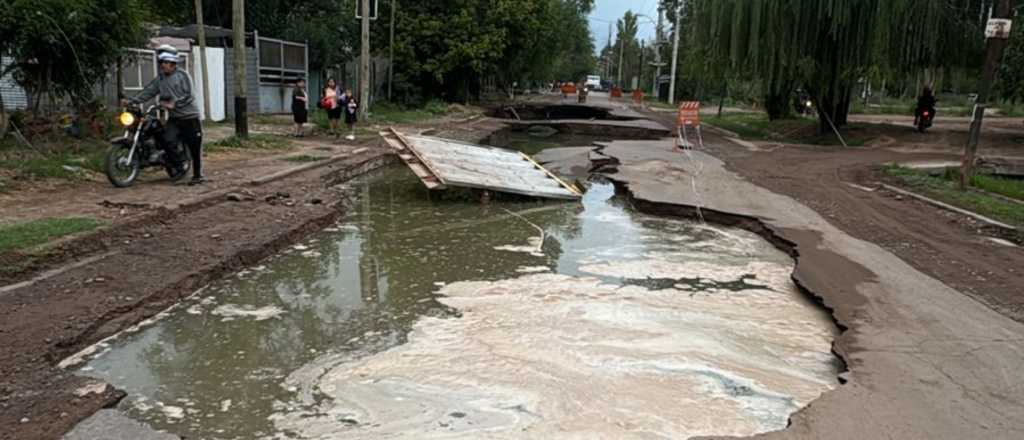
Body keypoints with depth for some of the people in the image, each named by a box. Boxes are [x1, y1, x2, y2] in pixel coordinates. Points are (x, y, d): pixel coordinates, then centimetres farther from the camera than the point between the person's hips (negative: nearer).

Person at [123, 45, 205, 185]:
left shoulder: (182, 75, -5)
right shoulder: (159, 79, 11)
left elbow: (188, 95, -13)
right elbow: (147, 92, 6)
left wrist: (174, 104, -24)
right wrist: (131, 100, -5)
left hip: (190, 116, -4)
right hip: (174, 118, 4)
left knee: (195, 147, -1)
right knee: (167, 141, -15)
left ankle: (198, 175, 11)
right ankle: (178, 167, 2)